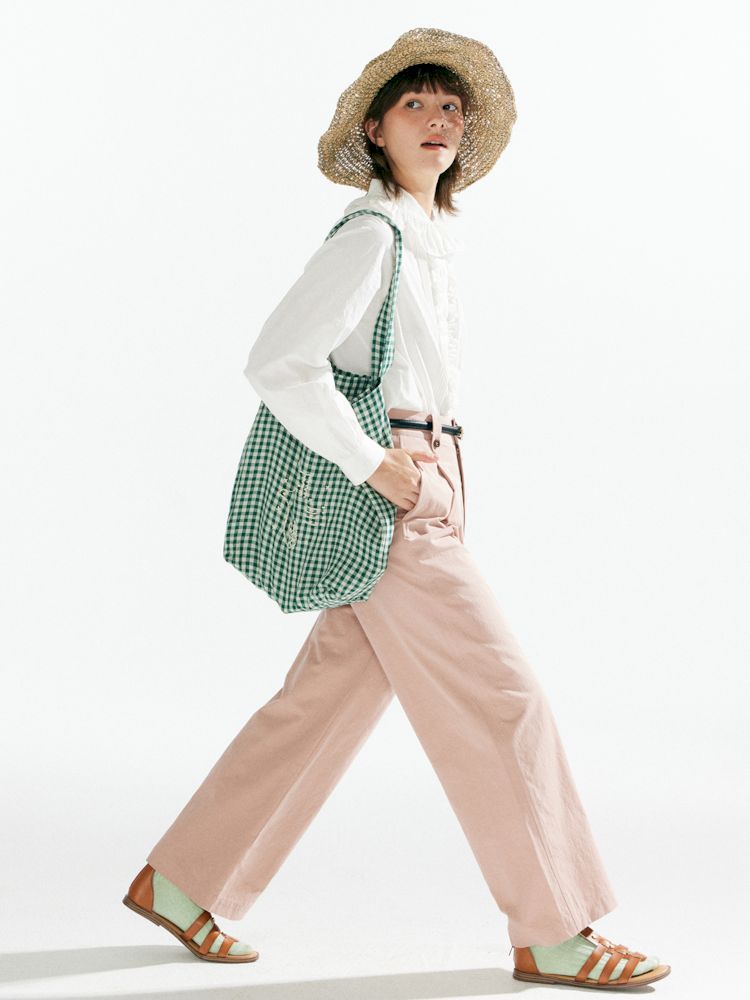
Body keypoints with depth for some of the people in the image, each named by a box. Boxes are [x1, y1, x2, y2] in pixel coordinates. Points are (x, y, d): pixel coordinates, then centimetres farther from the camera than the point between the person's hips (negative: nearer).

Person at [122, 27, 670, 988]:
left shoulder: (430, 241, 17)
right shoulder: (371, 234, -11)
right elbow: (277, 362, -18)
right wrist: (374, 464, -19)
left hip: (425, 494, 9)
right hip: (392, 508, -9)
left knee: (321, 703, 11)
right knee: (502, 702, -5)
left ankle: (179, 882, 20)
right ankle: (552, 934, 5)